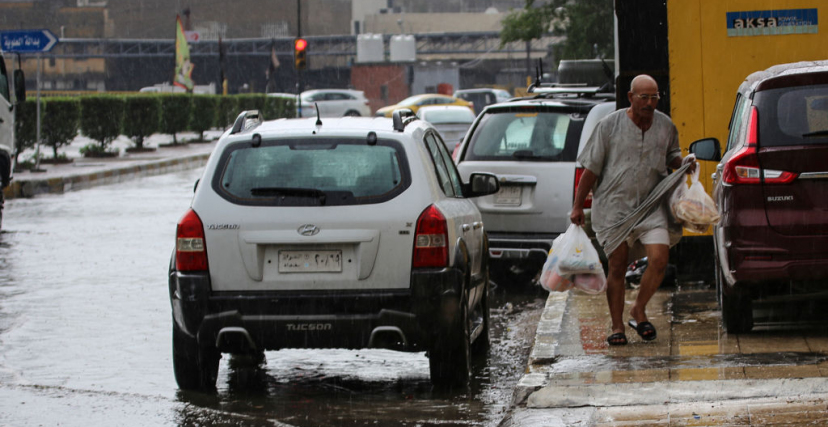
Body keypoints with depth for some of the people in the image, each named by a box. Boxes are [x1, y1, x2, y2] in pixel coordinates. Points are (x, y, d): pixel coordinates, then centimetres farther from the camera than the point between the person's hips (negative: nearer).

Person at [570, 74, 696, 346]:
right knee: (617, 267, -1)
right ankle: (617, 326, 11)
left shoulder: (665, 126, 7)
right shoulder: (610, 125, -3)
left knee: (659, 259, -14)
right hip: (613, 207, -2)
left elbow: (671, 157, 26)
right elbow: (591, 168, 1)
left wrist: (684, 162, 2)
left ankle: (639, 310, 8)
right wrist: (578, 206, 1)